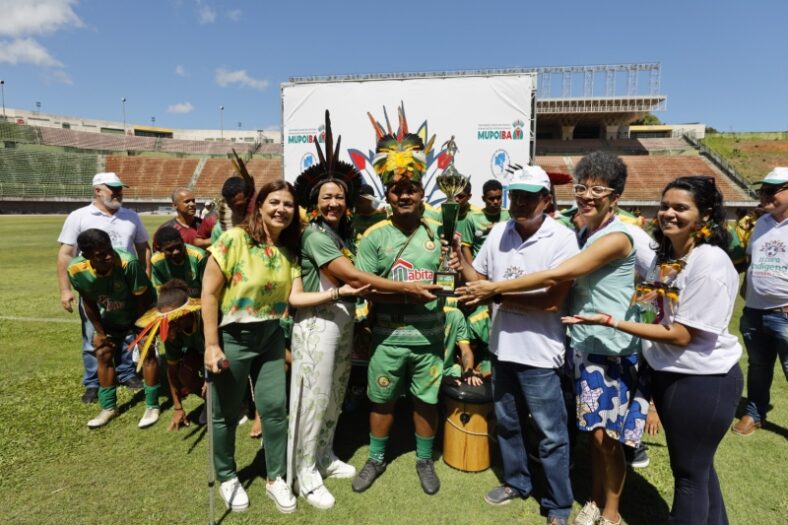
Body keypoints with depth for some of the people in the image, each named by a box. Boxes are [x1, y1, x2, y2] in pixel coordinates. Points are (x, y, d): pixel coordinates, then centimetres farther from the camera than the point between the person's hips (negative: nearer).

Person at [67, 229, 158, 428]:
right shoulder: (76, 270, -26)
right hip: (110, 319, 5)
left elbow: (144, 299, -25)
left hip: (140, 314, -4)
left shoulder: (128, 263, -40)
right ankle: (108, 407, 23)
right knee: (103, 354, 7)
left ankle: (152, 406, 4)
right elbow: (89, 302, -6)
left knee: (147, 352, -10)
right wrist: (100, 332, 0)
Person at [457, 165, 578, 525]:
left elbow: (553, 301, -22)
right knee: (507, 423, 23)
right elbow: (479, 278, 10)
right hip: (502, 347, 6)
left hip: (539, 353, -5)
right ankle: (517, 482, 46)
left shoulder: (562, 239, -16)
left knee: (551, 435, 10)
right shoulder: (498, 232, 1)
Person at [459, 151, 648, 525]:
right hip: (584, 346, 7)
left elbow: (556, 276, -25)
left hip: (615, 351, -7)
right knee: (594, 431, 18)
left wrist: (494, 288, -20)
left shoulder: (616, 238, -19)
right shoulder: (582, 234, 9)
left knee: (608, 436, 6)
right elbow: (568, 285, 6)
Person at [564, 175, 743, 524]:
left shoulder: (710, 262, -22)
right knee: (696, 464, 24)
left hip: (702, 380, -8)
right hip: (669, 373, 8)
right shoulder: (665, 256, 5)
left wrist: (610, 321, -25)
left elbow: (681, 335, -24)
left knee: (690, 470, 10)